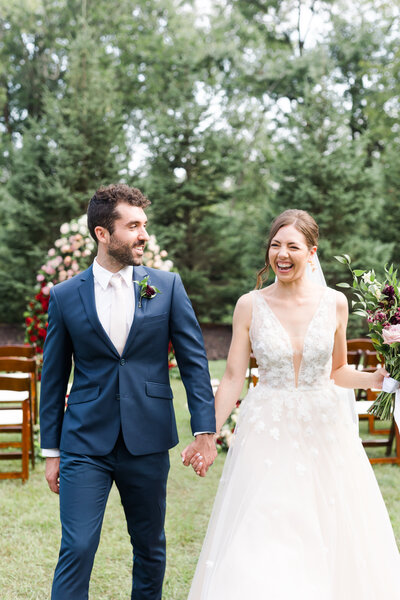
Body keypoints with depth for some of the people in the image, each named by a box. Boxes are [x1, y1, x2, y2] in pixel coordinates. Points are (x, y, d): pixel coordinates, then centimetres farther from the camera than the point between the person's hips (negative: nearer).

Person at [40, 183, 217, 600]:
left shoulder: (168, 286, 1)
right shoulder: (65, 296, 1)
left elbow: (194, 359, 1)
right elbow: (53, 377, 6)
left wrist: (204, 430, -7)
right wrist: (51, 450, 5)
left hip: (148, 443, 1)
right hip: (85, 444, -1)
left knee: (151, 548, 14)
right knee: (76, 550, -6)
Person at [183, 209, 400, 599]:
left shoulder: (334, 303, 1)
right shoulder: (250, 306, -3)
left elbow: (336, 370, 12)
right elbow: (233, 379, -1)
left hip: (324, 429, 1)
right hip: (267, 432, -1)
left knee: (330, 543, 5)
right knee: (258, 547, -3)